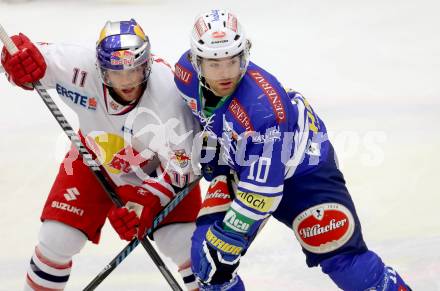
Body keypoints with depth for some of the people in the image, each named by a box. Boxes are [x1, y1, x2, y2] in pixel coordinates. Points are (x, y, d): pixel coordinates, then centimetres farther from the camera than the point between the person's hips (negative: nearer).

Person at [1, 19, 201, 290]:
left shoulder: (168, 90, -36)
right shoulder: (80, 66, -32)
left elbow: (180, 163, -27)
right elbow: (31, 58, -17)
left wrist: (146, 202, -34)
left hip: (158, 167, -2)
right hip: (95, 159, 2)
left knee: (182, 243, -13)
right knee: (56, 238, -3)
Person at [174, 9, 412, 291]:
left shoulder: (262, 106, -39)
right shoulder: (187, 74, -20)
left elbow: (262, 189, -35)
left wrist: (227, 239, -31)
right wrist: (208, 152, 9)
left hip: (302, 165, -5)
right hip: (239, 164, 6)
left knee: (340, 256, -10)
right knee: (207, 251, -10)